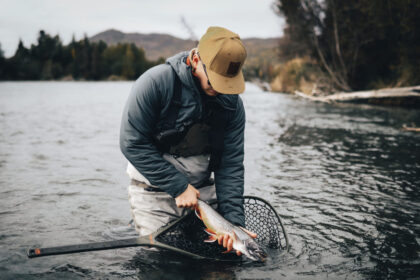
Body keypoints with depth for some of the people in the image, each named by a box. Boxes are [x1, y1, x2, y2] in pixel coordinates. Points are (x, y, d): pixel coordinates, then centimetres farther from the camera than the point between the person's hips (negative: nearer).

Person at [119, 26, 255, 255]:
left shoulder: (232, 103, -7)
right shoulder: (156, 82, -20)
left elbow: (230, 165, -6)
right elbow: (133, 143, -19)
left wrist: (234, 220, -16)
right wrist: (178, 187, -20)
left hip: (203, 191, 4)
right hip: (154, 192, -3)